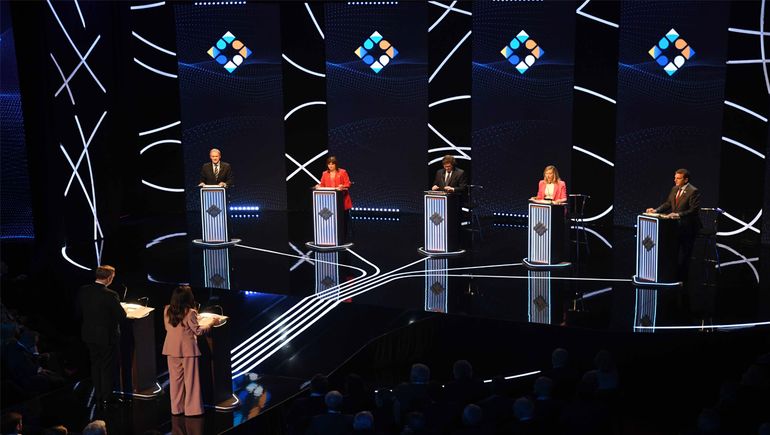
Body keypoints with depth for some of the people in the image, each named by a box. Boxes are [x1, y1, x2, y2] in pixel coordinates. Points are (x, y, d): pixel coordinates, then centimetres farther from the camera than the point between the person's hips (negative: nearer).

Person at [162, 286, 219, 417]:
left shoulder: (167, 310, 0)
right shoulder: (190, 312, -15)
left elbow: (167, 327, 11)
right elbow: (197, 331, -9)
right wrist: (211, 324, 3)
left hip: (172, 349, 5)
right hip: (187, 349, -5)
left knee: (175, 379, 12)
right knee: (190, 380, 3)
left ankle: (176, 408, 18)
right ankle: (192, 409, 6)